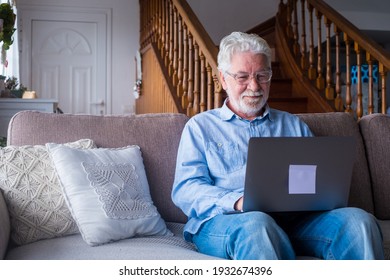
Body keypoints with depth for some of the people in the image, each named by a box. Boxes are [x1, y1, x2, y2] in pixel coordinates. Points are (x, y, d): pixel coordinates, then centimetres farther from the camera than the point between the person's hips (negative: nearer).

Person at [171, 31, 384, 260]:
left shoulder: (294, 125, 26)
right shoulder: (200, 126, 16)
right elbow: (186, 189, 3)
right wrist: (237, 202, -16)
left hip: (295, 218, 4)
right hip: (225, 222, -3)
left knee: (358, 219, -26)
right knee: (256, 224, -40)